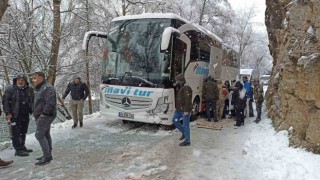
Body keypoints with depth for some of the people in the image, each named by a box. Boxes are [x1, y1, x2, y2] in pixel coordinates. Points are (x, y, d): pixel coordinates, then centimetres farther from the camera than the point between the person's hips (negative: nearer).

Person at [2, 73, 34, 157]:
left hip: (26, 115, 6)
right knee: (16, 133, -2)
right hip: (15, 115, -5)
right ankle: (18, 150, 5)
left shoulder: (29, 89, 8)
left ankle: (22, 147, 29)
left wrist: (33, 111, 11)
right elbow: (5, 101, -8)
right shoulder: (10, 89, -6)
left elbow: (32, 101, 17)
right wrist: (7, 113, -14)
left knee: (24, 132, 16)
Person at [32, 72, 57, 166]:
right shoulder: (39, 89, 16)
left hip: (46, 116, -11)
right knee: (45, 134, 14)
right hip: (41, 116, 11)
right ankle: (48, 154, 24)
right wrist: (36, 114, 17)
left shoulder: (47, 88, -18)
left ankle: (47, 156, -4)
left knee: (39, 135, -11)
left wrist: (44, 113, -23)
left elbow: (50, 103, -27)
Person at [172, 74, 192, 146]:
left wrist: (186, 110, -25)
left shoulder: (186, 88, -18)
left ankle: (187, 141, 9)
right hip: (179, 109, 10)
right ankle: (184, 132, 30)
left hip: (185, 110, -10)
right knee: (175, 120, 15)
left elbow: (188, 100, -23)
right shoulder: (179, 87, 13)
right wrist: (177, 107, 22)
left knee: (185, 125, -2)